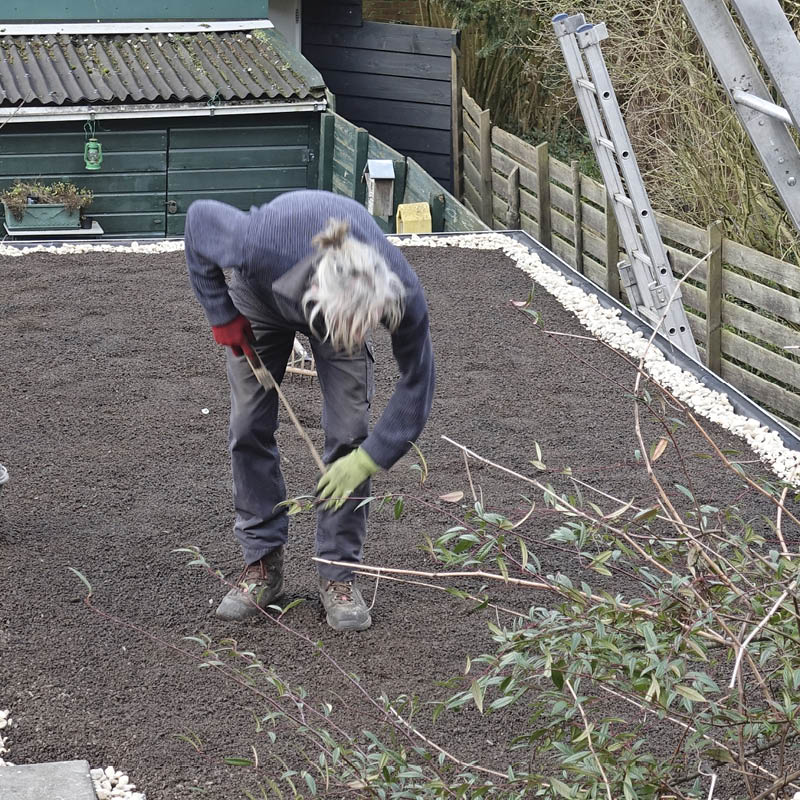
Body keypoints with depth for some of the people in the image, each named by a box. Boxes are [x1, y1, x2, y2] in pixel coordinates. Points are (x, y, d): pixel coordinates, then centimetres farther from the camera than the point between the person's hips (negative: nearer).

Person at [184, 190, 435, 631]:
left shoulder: (402, 292, -42)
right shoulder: (259, 248, -47)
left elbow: (416, 380, -22)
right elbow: (200, 218, -23)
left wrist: (369, 458, -23)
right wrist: (223, 317, -19)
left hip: (339, 299, 0)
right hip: (262, 298, 0)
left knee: (349, 437, -9)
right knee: (249, 427, -1)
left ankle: (338, 573, 3)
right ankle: (262, 562, 13)